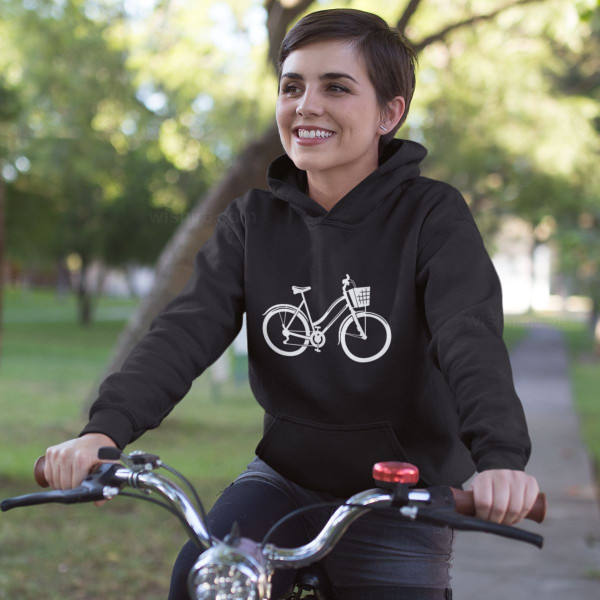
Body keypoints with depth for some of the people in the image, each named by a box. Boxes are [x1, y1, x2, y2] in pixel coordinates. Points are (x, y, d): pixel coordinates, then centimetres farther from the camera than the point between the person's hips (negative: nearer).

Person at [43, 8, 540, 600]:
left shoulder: (432, 215, -11)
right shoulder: (254, 220, 0)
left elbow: (471, 336, -26)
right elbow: (188, 328, -13)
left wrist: (501, 457, -46)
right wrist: (104, 429, -30)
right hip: (285, 478, 2)